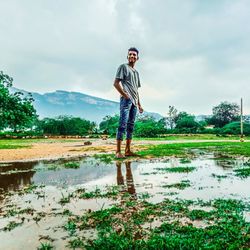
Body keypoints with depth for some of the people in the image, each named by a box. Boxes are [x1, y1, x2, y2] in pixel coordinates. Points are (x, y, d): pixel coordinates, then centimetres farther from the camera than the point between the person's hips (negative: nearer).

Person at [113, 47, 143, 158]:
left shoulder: (136, 72, 25)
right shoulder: (123, 67, 4)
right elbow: (116, 83, -6)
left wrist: (139, 104, 18)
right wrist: (125, 95, -14)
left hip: (134, 101, 8)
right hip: (126, 100, -8)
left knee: (131, 126, 6)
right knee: (123, 124, -14)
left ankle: (128, 150, 10)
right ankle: (118, 151, -14)